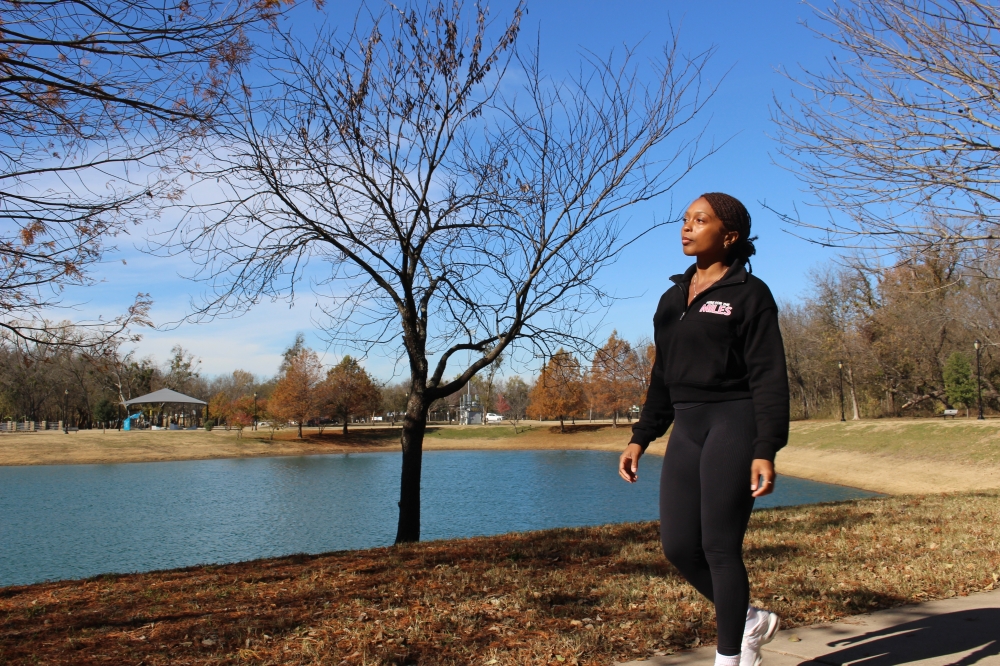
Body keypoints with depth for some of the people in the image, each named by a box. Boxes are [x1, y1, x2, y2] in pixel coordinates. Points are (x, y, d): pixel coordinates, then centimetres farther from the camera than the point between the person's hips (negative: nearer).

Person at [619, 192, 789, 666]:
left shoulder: (748, 294, -4)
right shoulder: (672, 299, 16)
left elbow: (769, 377, -10)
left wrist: (765, 451, -19)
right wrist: (640, 438, 13)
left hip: (733, 425, -7)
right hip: (687, 430, 7)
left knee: (719, 547, -3)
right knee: (678, 547, 5)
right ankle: (748, 620, 28)